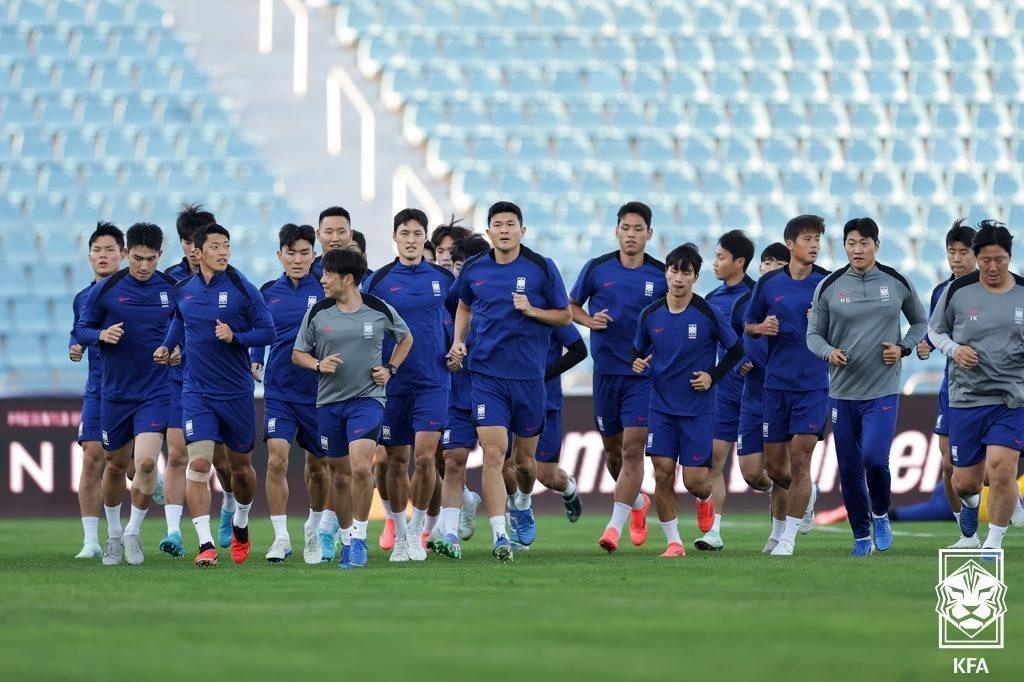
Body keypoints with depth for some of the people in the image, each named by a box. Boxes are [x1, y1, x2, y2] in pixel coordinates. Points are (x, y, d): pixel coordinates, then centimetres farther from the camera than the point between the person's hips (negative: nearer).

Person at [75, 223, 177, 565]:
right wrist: (101, 335, -16)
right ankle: (113, 534, 33)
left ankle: (134, 531, 4)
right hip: (115, 392, 1)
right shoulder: (105, 290, -4)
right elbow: (81, 329, 4)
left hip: (156, 392, -1)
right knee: (115, 466, 11)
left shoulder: (173, 289, -1)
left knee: (146, 463, -17)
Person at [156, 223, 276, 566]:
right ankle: (205, 544, -17)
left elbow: (267, 331, -5)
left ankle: (240, 526, 40)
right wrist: (167, 346, 8)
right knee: (198, 464, -15)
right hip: (197, 392, 1)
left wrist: (235, 337, -20)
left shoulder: (243, 289, -7)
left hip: (237, 392, -1)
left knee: (241, 467, 13)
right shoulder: (182, 290, 3)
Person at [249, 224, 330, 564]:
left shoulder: (325, 291, -2)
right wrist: (254, 361, 0)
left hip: (318, 391, -1)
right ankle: (281, 538, -8)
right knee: (276, 460, -15)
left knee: (318, 467, 9)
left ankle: (314, 530, 32)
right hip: (279, 391, 1)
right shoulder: (268, 292, 5)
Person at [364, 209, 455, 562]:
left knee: (425, 456, -12)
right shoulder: (379, 280, 1)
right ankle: (399, 536, 17)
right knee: (396, 462, 4)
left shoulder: (444, 278, 4)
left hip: (433, 382, 0)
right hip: (392, 383, 0)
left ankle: (417, 533, 2)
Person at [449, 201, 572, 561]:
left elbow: (565, 316, 3)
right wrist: (458, 341, 8)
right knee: (493, 454, -14)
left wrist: (532, 310, -14)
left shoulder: (541, 268, -3)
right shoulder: (474, 269, 4)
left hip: (529, 375, 0)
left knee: (524, 460, 11)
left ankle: (523, 505, 44)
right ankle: (499, 535, -16)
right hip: (487, 374, 0)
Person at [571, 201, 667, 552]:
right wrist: (590, 321, -8)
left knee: (633, 447, -13)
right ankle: (638, 502, 38)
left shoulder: (661, 275, 0)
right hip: (606, 371, 2)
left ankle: (615, 525, -13)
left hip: (644, 373, -2)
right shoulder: (597, 268, 2)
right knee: (613, 450, 11)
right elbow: (571, 306, 13)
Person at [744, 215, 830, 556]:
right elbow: (748, 326, 14)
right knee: (776, 469, 7)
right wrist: (761, 328, -8)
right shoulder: (768, 283, 4)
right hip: (776, 383, 2)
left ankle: (788, 535, 2)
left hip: (813, 384, -2)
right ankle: (808, 495, 39)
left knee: (799, 461, -9)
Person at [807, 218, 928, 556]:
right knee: (849, 469, 5)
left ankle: (880, 515, 10)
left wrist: (903, 348, -4)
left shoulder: (897, 283, 1)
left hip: (883, 391, -2)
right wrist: (829, 352, -16)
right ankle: (861, 537, 23)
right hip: (842, 391, 2)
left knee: (874, 458, -19)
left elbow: (921, 322, 14)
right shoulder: (828, 286, 0)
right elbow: (814, 334, 6)